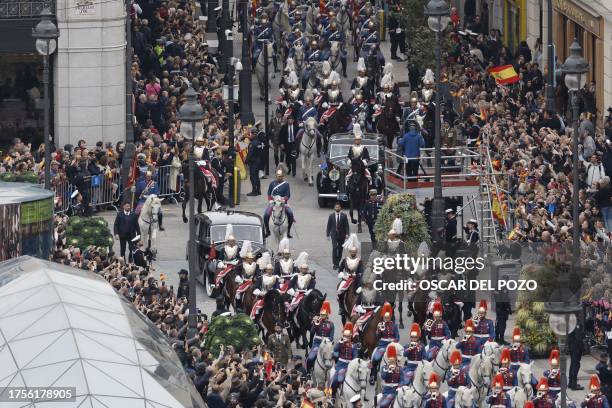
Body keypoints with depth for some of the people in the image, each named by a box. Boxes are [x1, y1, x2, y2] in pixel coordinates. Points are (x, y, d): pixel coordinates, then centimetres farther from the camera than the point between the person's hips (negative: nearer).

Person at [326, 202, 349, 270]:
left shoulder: (344, 216, 2)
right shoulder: (331, 216, 3)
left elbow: (346, 225, 0)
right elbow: (329, 226, 6)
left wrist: (347, 234, -10)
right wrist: (328, 234, 3)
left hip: (341, 235, 1)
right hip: (334, 235, -1)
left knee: (340, 249, 7)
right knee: (334, 248, -13)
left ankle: (338, 262, 20)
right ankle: (335, 264, -13)